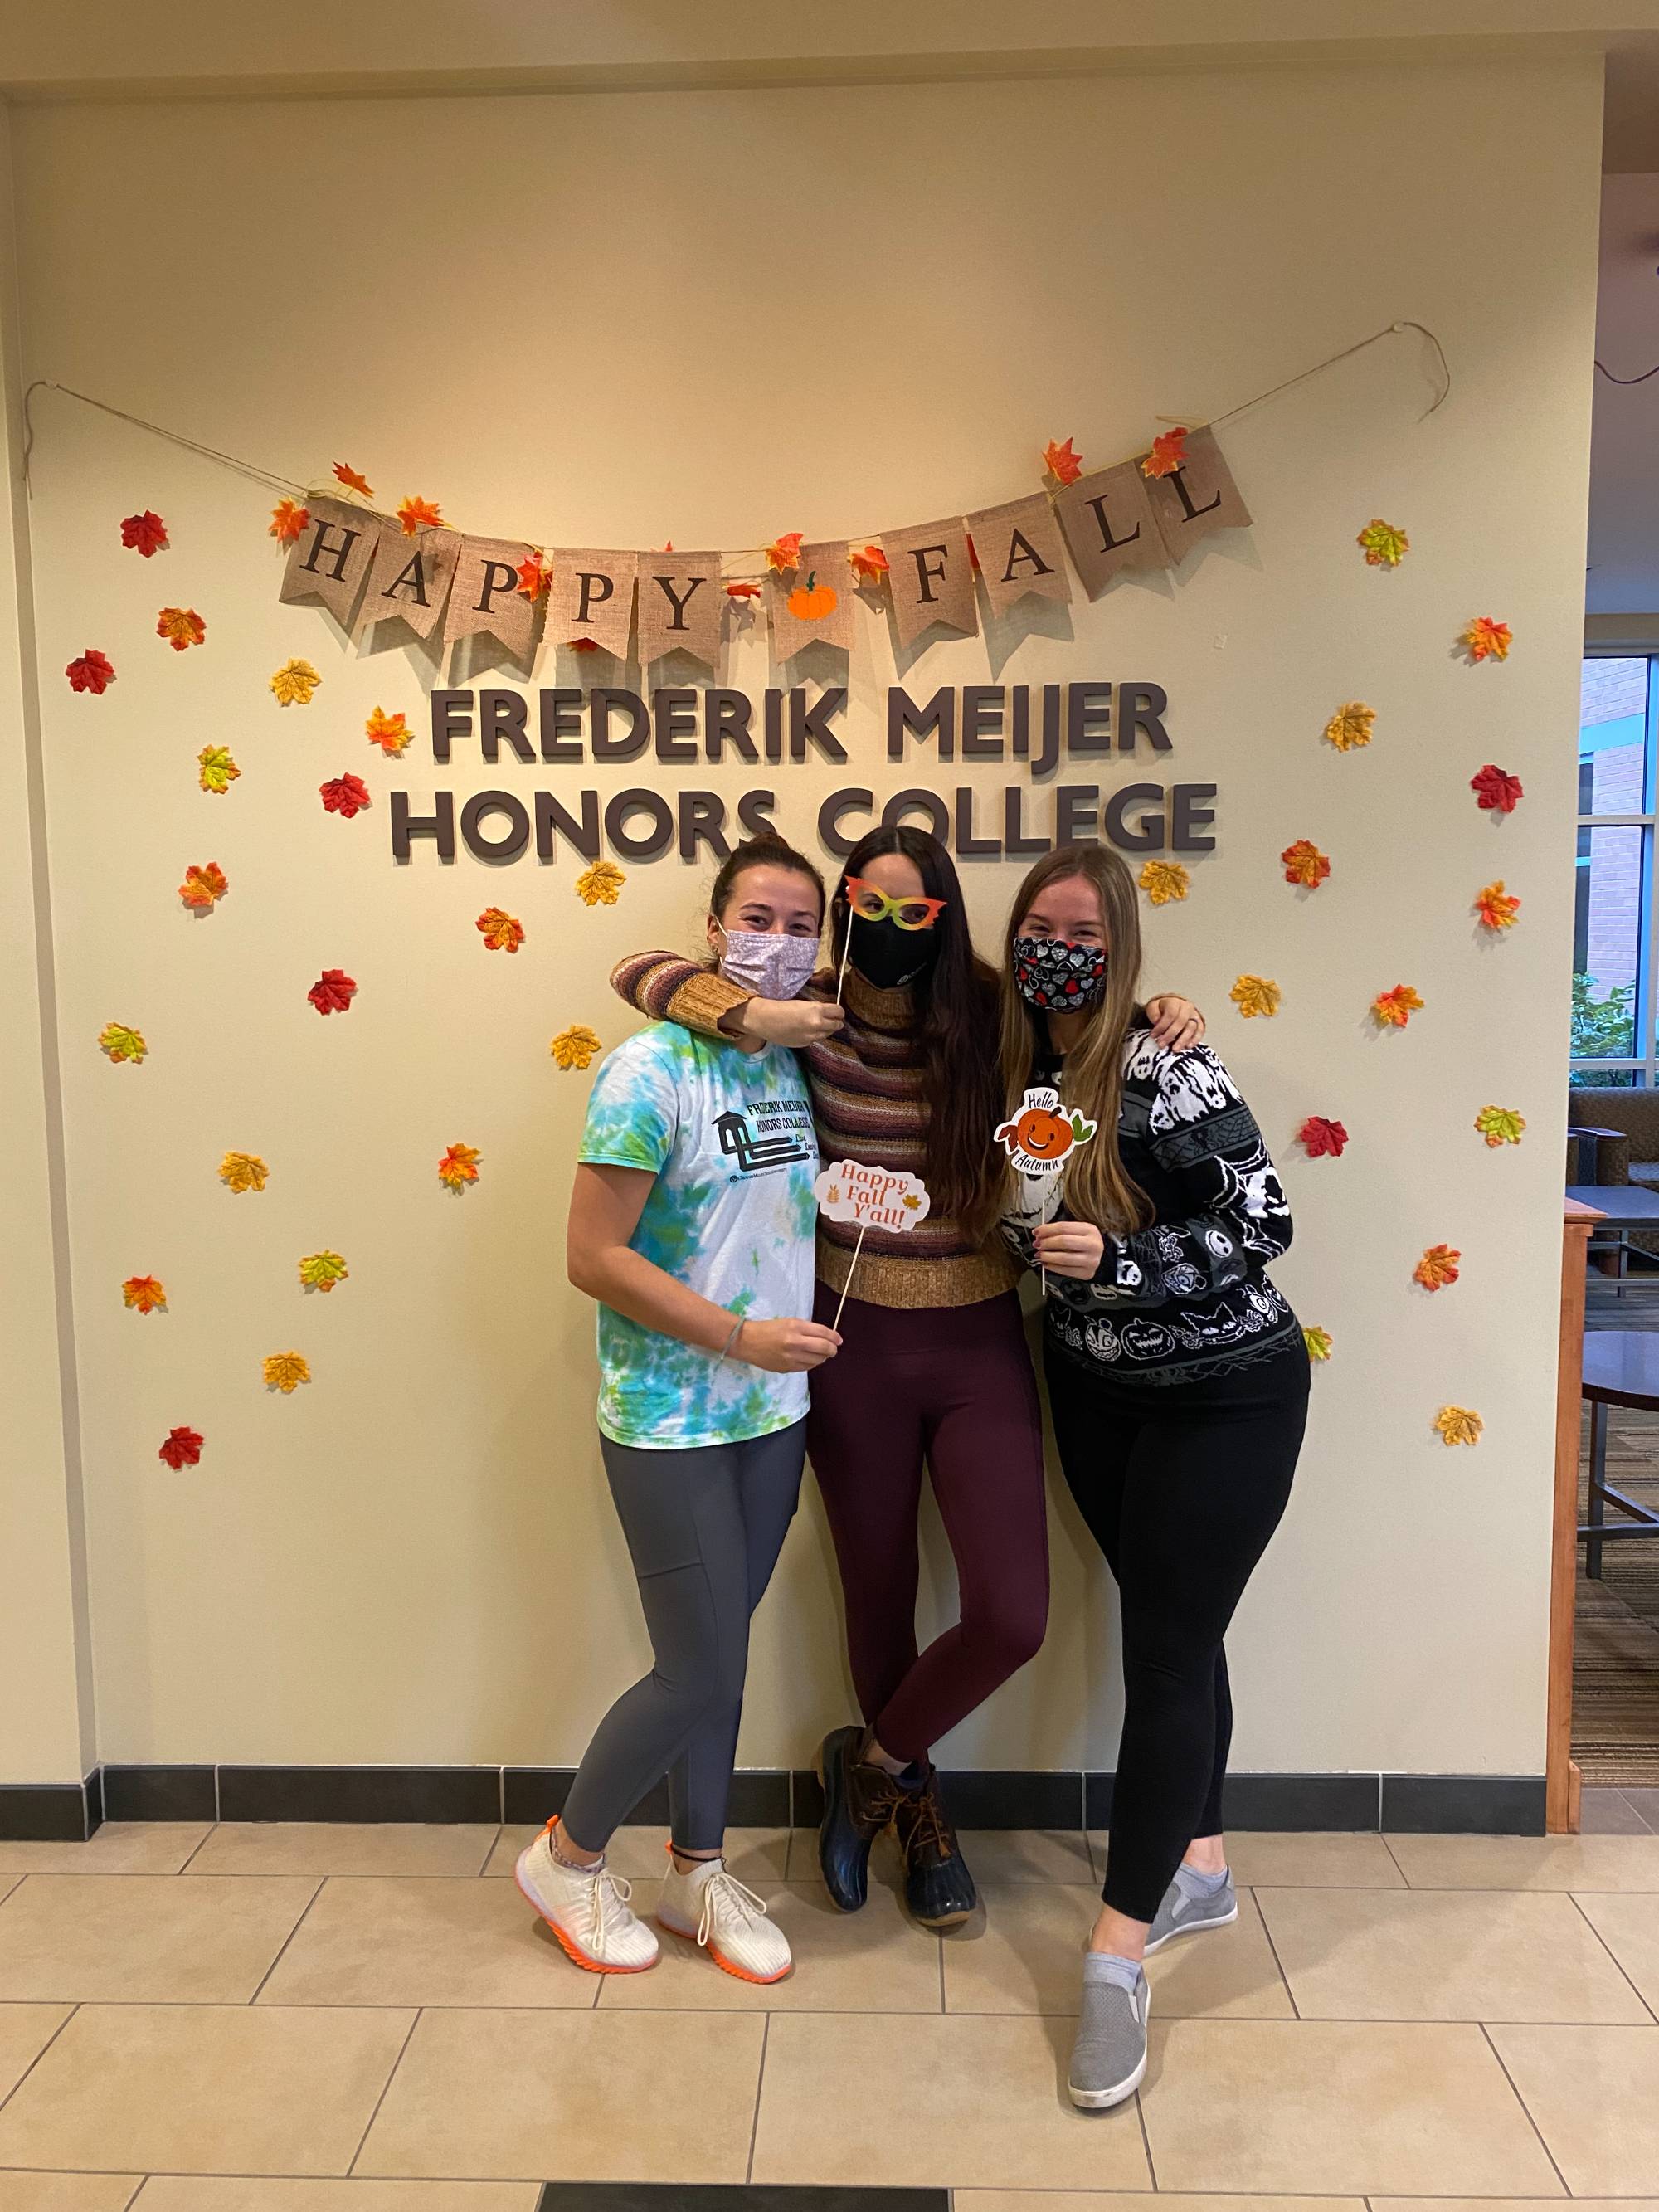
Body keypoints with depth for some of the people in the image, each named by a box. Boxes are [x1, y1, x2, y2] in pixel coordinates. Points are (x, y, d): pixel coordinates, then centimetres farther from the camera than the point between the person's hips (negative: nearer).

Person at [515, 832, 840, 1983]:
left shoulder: (797, 1062, 3)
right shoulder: (651, 1069, -17)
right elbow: (595, 1256, -18)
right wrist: (744, 1337, -19)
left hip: (773, 1413, 6)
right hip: (670, 1420, -6)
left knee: (719, 1650, 18)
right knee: (701, 1672, 2)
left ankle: (699, 1869, 38)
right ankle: (568, 1855, 29)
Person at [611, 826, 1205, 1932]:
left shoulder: (994, 1012, -5)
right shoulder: (817, 1015, -8)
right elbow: (640, 970, -9)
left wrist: (1162, 1011, -5)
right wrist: (748, 1013, -26)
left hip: (980, 1349, 1)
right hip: (858, 1348, -1)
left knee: (1012, 1618, -4)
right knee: (879, 1600, 15)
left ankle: (873, 1761, 27)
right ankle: (915, 1799, 44)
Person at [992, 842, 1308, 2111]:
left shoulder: (1167, 1072, -20)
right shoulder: (1024, 1070, 0)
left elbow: (1263, 1224, -20)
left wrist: (1117, 1262, -28)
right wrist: (1033, 1235, -6)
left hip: (1224, 1395, -6)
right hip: (1096, 1389, 6)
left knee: (1168, 1646, -2)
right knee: (1167, 1624, 17)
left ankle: (1118, 1952, 9)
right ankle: (1201, 1867, 35)